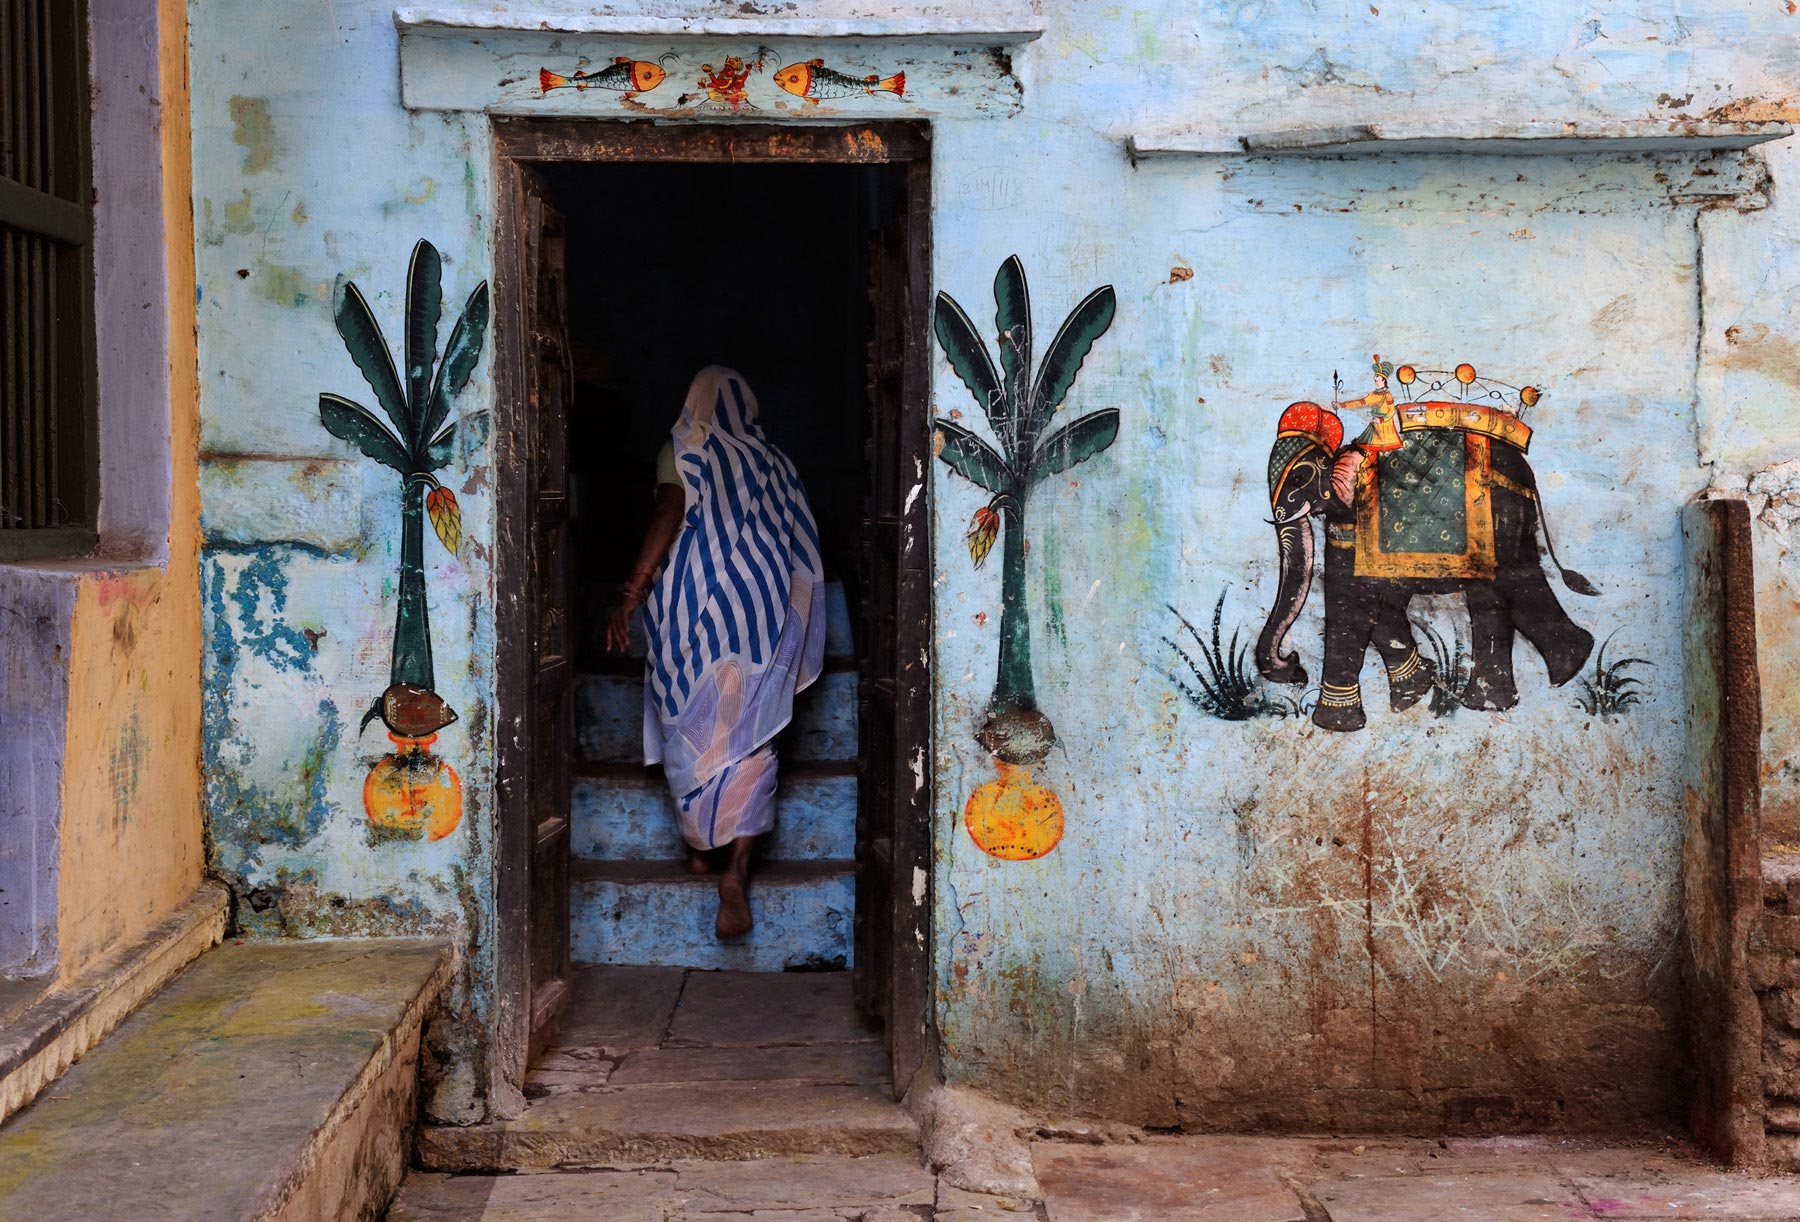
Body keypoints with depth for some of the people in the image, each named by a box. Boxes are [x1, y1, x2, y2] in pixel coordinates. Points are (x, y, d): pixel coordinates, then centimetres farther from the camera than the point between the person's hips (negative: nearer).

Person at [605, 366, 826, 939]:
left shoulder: (682, 452, 2)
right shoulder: (773, 462, 12)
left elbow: (669, 516, -13)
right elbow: (800, 552, 13)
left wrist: (631, 596, -15)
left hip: (692, 614, -2)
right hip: (758, 619, 2)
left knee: (689, 731, 14)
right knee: (749, 742, -1)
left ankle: (698, 846, 24)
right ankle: (736, 868, -15)